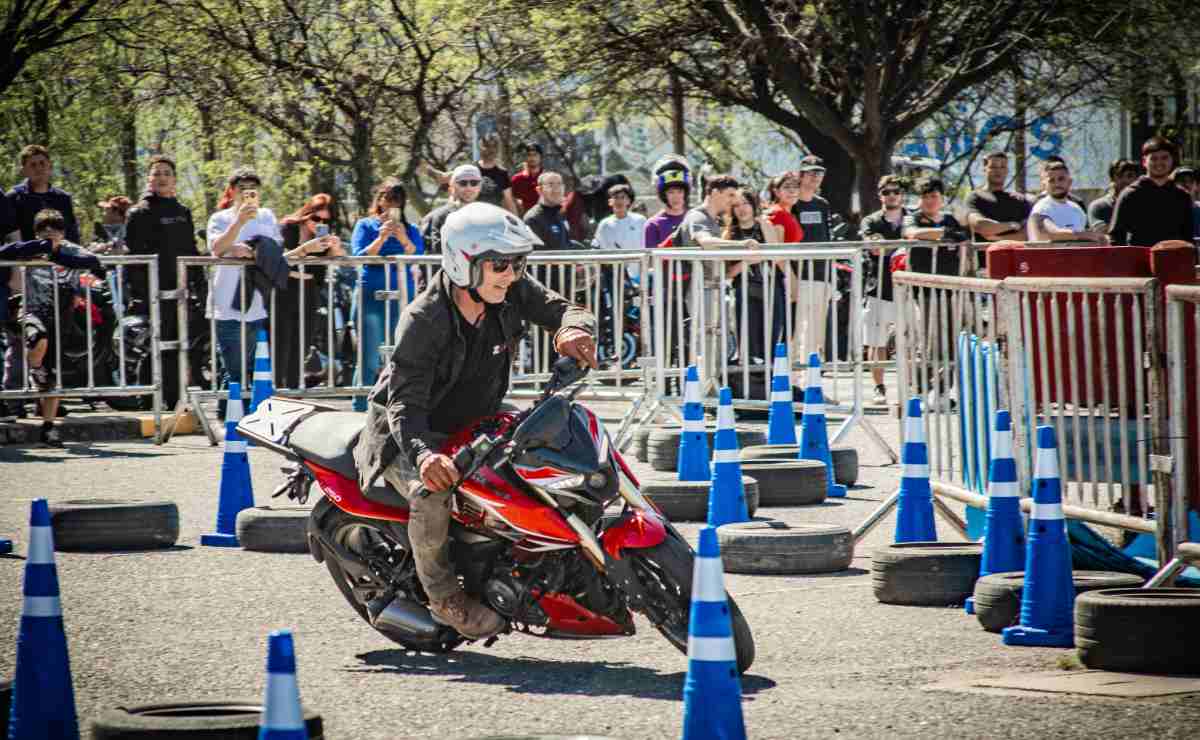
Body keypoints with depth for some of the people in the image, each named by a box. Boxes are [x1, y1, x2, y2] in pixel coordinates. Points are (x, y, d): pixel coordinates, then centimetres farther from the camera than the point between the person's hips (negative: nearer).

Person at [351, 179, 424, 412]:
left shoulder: (410, 230, 12)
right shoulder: (366, 226, 9)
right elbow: (359, 256, -5)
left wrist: (405, 241, -19)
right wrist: (381, 238, -17)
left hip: (402, 298, 2)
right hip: (371, 297, -2)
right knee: (370, 361, -6)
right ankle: (360, 409, -2)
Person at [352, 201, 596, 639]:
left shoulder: (513, 292, -11)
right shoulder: (423, 321, -28)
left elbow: (562, 309, -15)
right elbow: (405, 403, -33)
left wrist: (575, 329, -42)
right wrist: (424, 454, -53)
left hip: (476, 423, 7)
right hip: (407, 435, -7)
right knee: (432, 492, -36)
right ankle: (443, 595, -14)